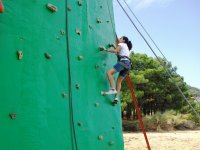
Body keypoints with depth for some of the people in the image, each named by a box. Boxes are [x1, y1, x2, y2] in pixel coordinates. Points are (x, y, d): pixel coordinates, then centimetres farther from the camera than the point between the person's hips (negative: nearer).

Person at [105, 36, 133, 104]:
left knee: (109, 72, -16)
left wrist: (107, 50, 1)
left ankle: (113, 89, -28)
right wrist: (114, 47, 38)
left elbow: (115, 51, -7)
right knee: (119, 81, 9)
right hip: (128, 64, 9)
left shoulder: (121, 44, 10)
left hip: (123, 62, -9)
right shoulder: (127, 48, 34)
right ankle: (116, 97, 0)